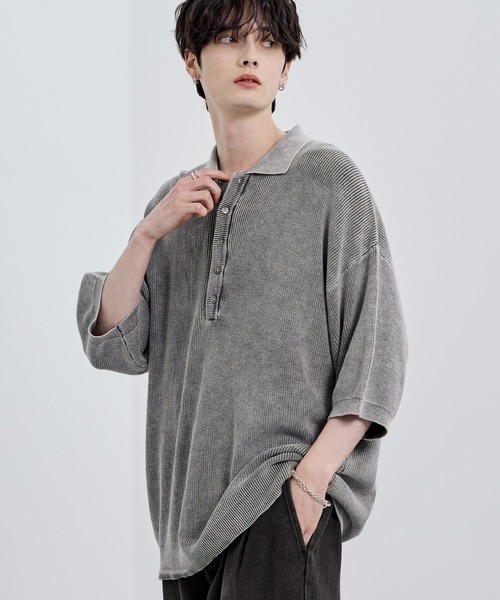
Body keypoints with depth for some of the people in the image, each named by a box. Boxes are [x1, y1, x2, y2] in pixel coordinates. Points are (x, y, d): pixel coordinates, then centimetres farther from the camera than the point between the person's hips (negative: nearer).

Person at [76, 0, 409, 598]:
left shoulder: (328, 178, -1)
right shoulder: (177, 200, 14)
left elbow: (376, 345, -5)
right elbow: (112, 346, 7)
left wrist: (312, 476, -14)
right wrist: (148, 234, -7)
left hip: (284, 492, -5)